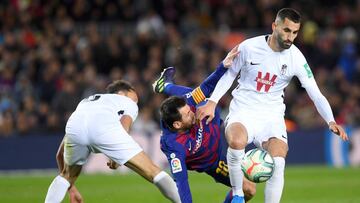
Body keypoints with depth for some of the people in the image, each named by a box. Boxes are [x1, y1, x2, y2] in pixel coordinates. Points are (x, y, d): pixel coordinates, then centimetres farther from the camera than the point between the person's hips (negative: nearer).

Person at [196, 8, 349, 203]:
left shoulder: (296, 58, -6)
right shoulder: (249, 47, -9)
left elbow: (316, 94, -5)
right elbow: (229, 74, 7)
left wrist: (331, 121, -20)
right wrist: (211, 103, -3)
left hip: (272, 115, 2)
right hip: (243, 111, -1)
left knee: (278, 163, -23)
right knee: (236, 142, -34)